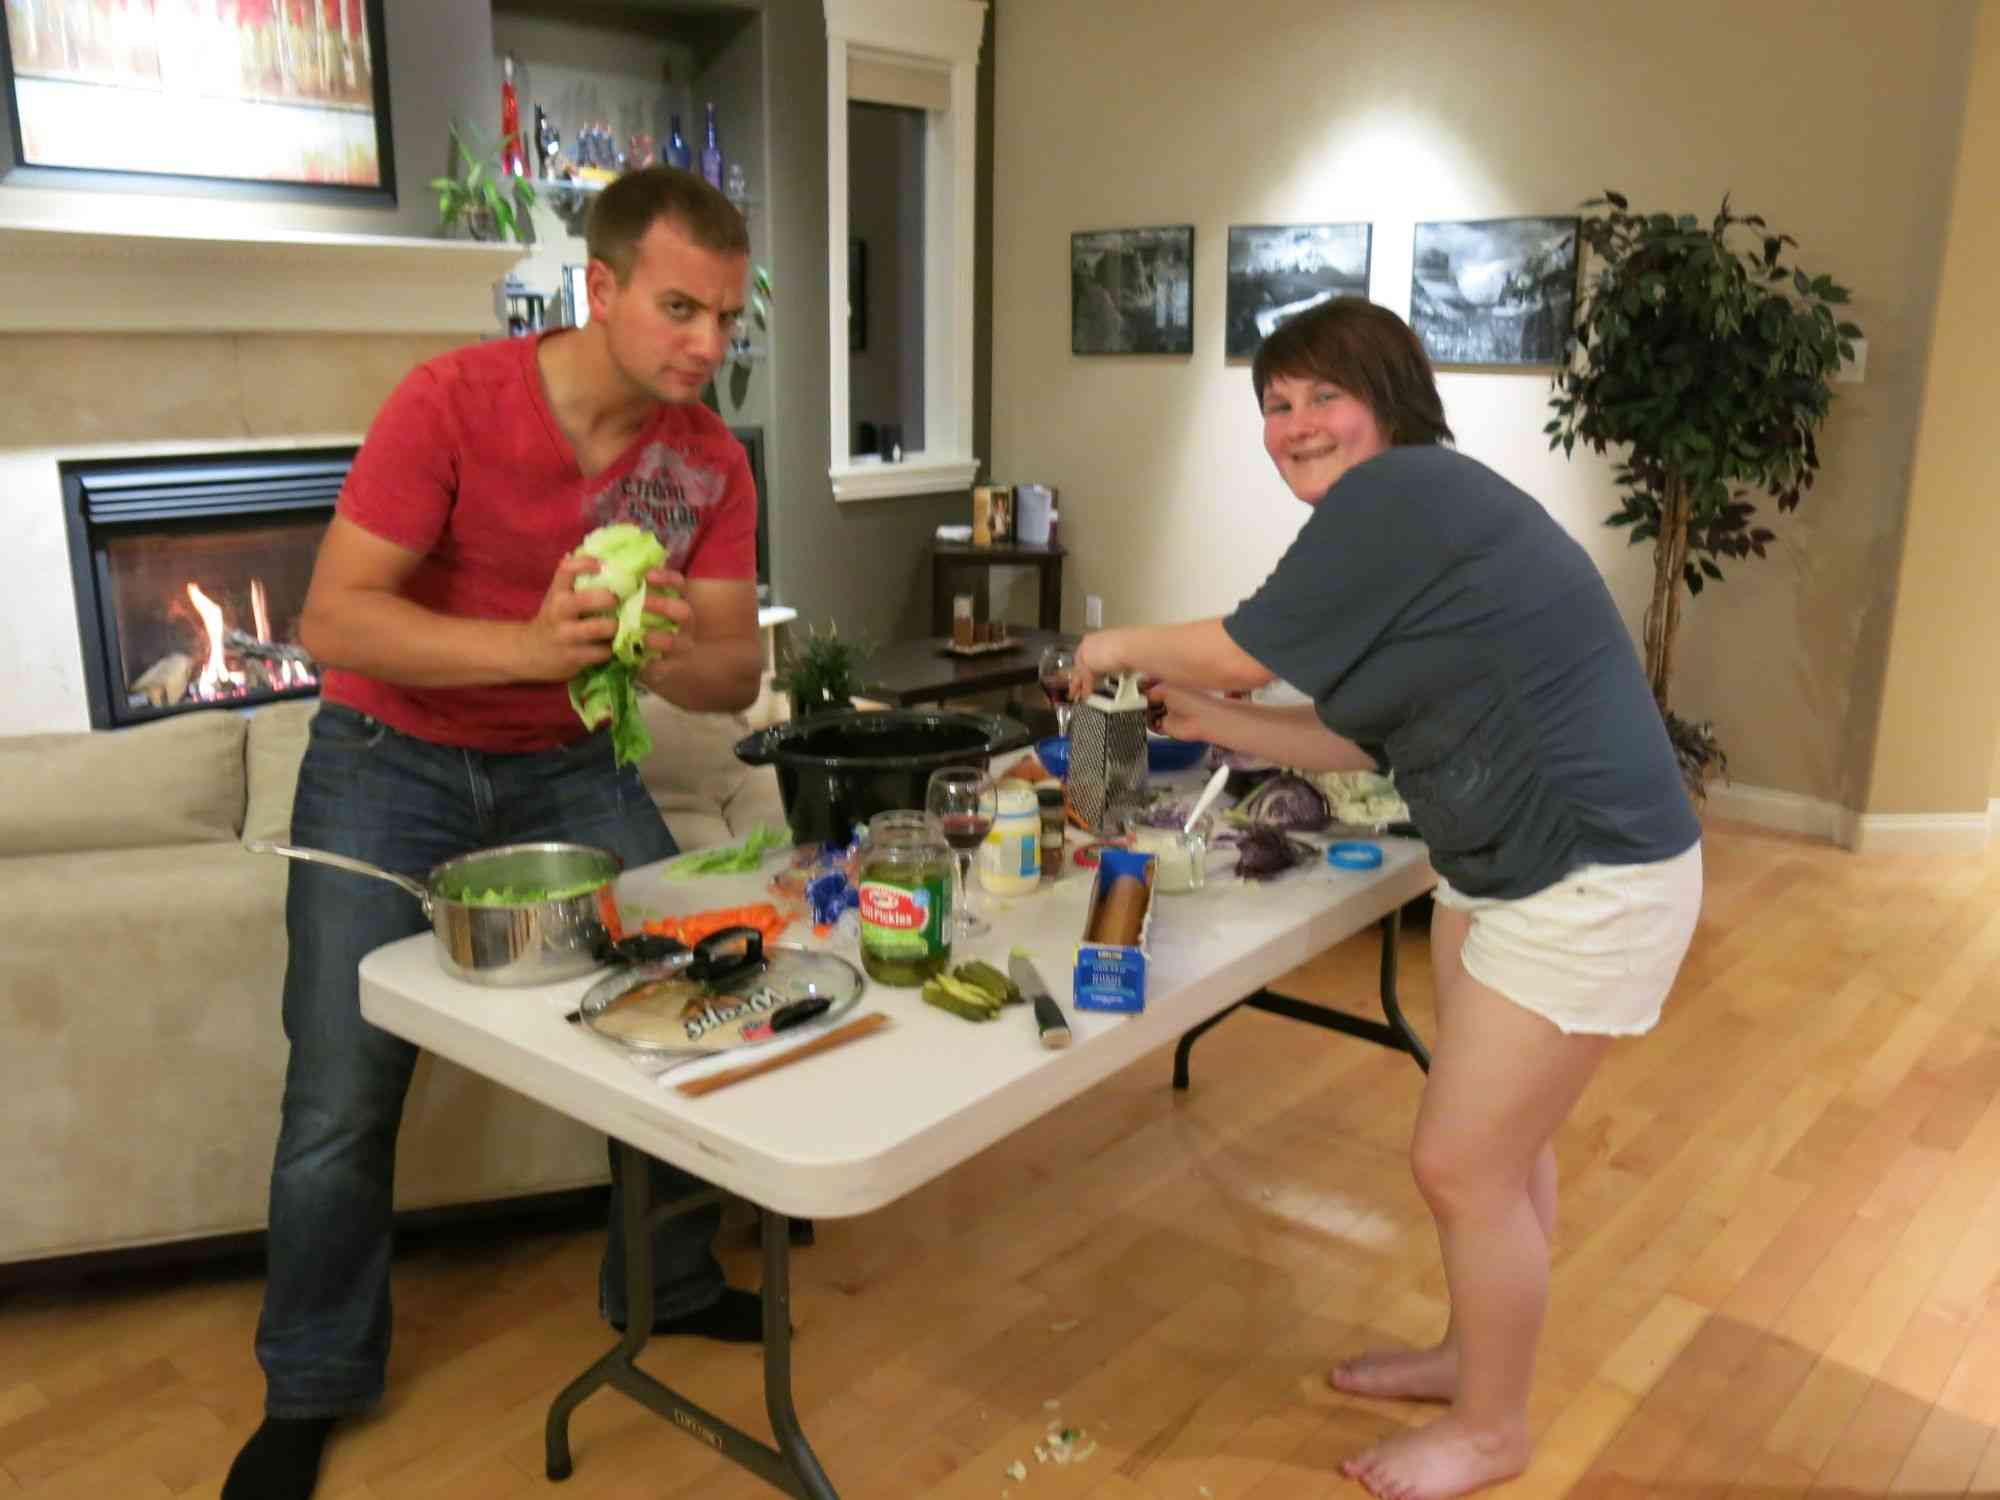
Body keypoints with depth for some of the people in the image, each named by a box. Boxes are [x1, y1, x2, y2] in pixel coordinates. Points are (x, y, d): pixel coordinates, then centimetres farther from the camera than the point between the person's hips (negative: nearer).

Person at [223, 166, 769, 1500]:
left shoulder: (711, 463, -9)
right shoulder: (451, 403, -22)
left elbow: (738, 672, -10)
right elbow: (332, 619, -25)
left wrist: (667, 655, -34)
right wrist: (528, 646, -40)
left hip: (570, 766, 4)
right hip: (391, 764, -3)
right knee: (343, 1098, -3)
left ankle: (669, 1284, 25)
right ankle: (314, 1384, 21)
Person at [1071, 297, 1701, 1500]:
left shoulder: (1401, 492, -19)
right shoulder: (1403, 514, 11)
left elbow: (1244, 648, -15)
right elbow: (1366, 738, 12)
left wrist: (1120, 645, 3)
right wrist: (1200, 720, 11)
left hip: (1589, 882, -10)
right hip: (1498, 867, 10)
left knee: (1462, 1164, 1)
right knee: (1503, 1136, 22)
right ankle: (1473, 1356, 43)